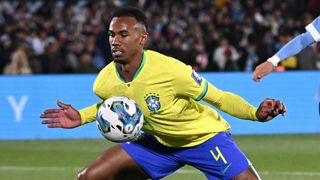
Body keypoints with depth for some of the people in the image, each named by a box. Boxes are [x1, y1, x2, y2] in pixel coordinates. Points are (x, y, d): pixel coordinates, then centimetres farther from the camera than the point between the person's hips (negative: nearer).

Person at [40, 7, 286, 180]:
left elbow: (219, 98, -21)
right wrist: (82, 117, -2)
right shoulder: (105, 82, -15)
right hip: (159, 141, 5)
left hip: (205, 137, -5)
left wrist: (256, 113, -35)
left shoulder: (170, 70, -32)